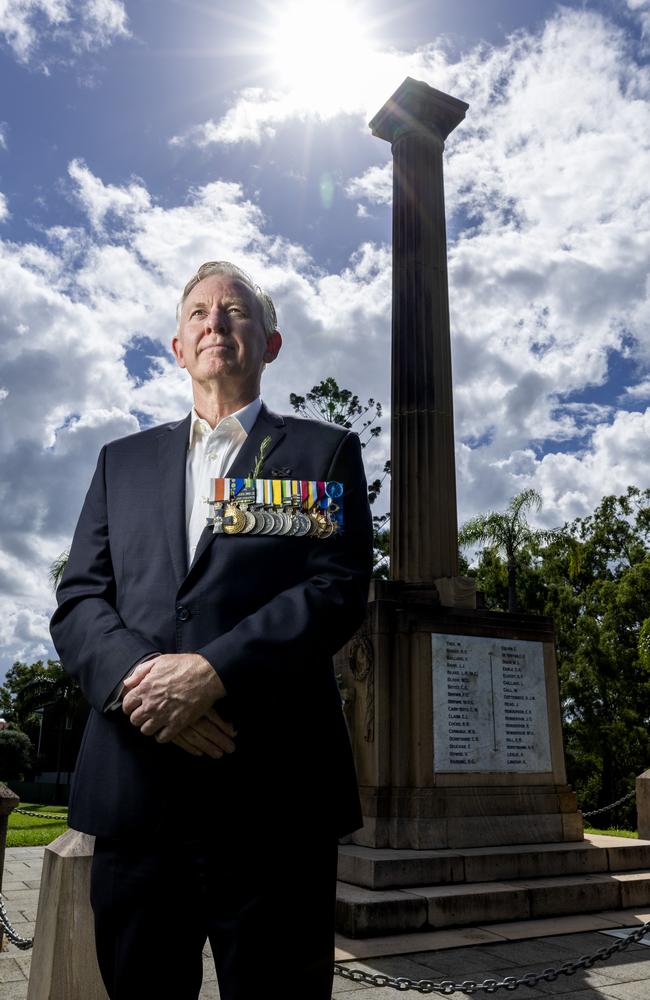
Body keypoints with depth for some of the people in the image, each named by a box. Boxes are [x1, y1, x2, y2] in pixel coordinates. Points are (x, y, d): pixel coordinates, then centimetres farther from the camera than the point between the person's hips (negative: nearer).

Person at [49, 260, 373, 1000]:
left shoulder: (324, 453, 7)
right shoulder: (123, 461, 16)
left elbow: (339, 590, -6)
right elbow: (77, 602, 7)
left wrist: (211, 673, -17)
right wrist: (136, 679, -13)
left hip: (273, 791, -2)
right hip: (131, 791, 3)